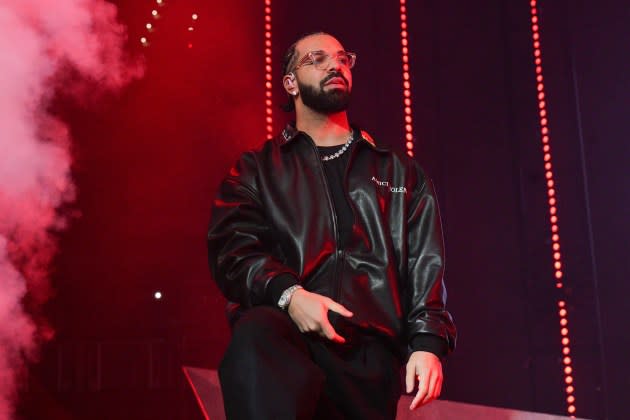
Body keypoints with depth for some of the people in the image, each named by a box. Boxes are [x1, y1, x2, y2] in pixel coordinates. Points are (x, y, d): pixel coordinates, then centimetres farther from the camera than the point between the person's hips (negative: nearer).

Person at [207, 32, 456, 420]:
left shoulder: (400, 173, 22)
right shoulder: (258, 169, 17)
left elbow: (425, 265, 13)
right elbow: (232, 249, 3)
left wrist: (427, 341, -5)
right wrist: (288, 293, -17)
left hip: (369, 348, 2)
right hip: (291, 334, -2)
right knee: (256, 335, -36)